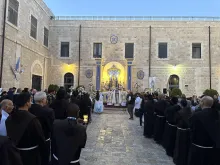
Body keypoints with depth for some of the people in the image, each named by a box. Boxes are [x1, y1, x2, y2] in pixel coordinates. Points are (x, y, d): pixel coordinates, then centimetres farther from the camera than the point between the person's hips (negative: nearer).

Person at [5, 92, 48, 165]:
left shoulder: (9, 118, -4)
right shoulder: (32, 119, -24)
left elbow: (8, 137, 5)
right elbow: (41, 139, -20)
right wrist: (44, 158, -9)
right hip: (31, 154, -5)